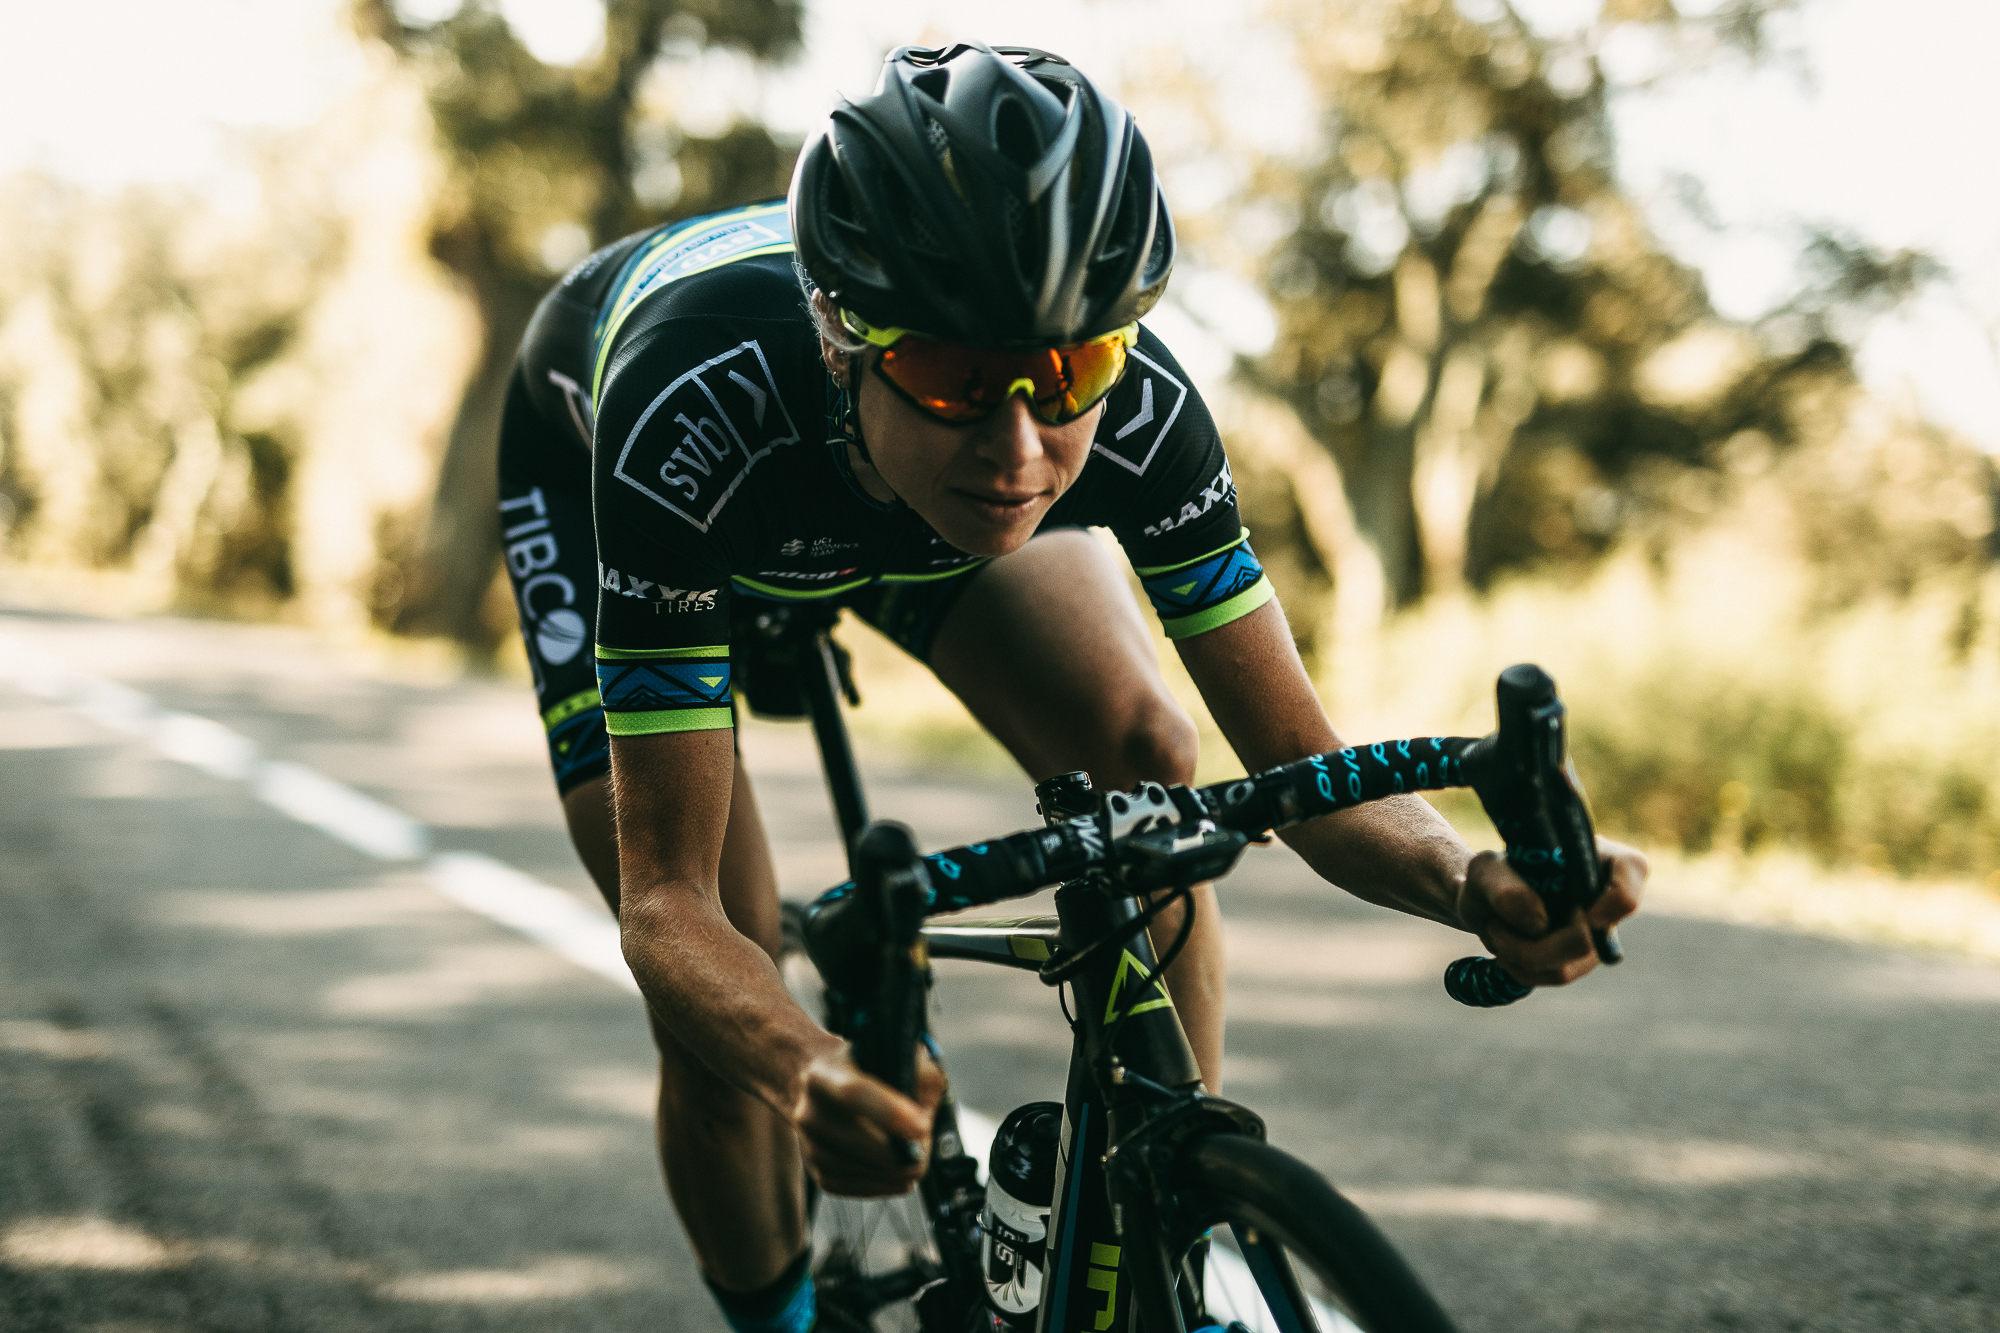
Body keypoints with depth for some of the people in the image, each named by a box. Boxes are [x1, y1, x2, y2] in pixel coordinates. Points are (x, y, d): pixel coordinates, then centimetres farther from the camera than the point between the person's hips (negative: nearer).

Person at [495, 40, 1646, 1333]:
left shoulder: (1137, 407, -37)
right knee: (723, 971, -18)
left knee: (1142, 761, -20)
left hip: (893, 493, 3)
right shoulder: (696, 413, -45)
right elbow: (668, 901, -43)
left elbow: (1304, 768, -29)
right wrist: (807, 1078, -64)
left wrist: (1471, 881, -52)